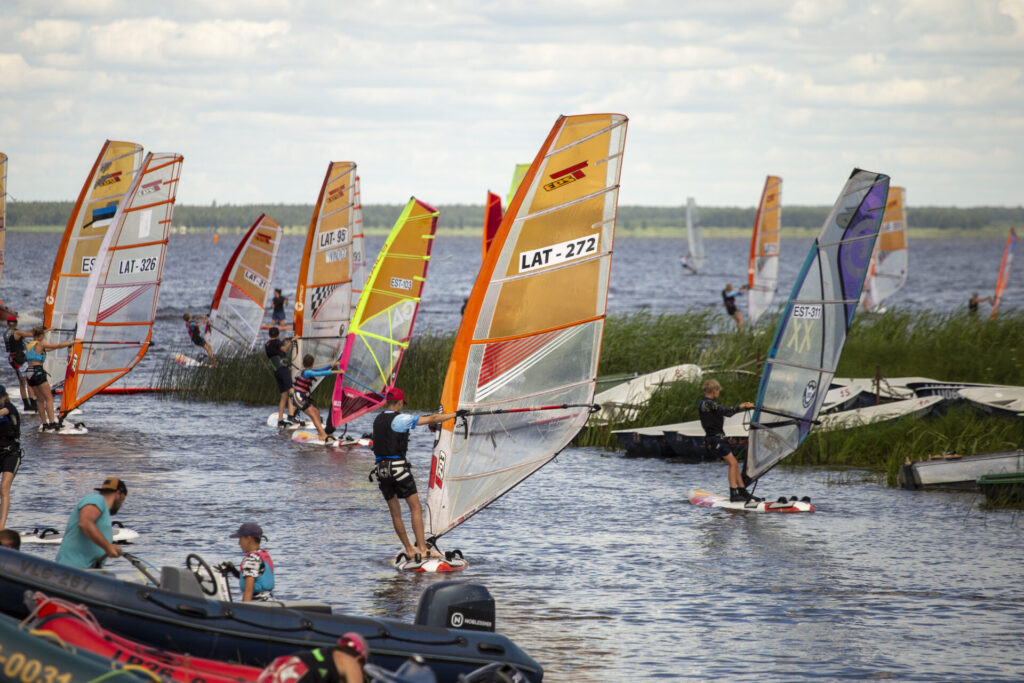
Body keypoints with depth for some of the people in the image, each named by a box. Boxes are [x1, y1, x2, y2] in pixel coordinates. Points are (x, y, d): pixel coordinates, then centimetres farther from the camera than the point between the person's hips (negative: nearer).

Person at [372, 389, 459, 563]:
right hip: (398, 467, -6)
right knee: (415, 507, -3)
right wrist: (455, 414, 5)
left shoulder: (377, 420, 11)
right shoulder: (400, 419, -8)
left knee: (395, 512, 12)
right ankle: (422, 549, -11)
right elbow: (432, 420, -7)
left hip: (380, 468, 6)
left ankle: (409, 550, 18)